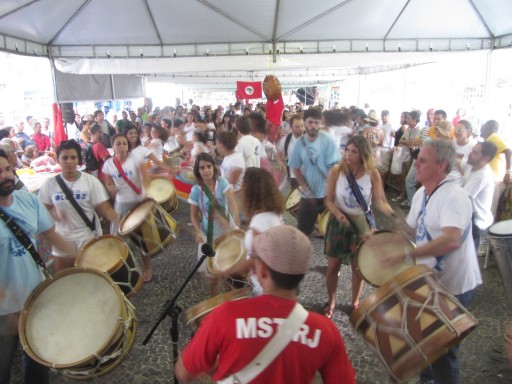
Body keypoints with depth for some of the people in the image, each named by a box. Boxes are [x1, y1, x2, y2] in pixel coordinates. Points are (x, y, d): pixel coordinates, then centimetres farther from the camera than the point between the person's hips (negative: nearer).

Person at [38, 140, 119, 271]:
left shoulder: (91, 181, -8)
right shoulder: (50, 183, -3)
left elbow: (105, 208, -11)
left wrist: (119, 221, -30)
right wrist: (52, 213, -17)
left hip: (89, 238, -2)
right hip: (62, 240, 2)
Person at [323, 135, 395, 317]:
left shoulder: (372, 174, -12)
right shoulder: (336, 171, -13)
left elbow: (381, 201, -13)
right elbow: (329, 200, -9)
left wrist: (394, 215, -32)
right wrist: (338, 214, -27)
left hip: (363, 223, 0)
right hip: (339, 222, 0)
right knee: (333, 265, 8)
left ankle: (355, 302, 35)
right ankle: (331, 301, 31)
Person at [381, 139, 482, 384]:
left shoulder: (453, 197, -26)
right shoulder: (421, 194, 3)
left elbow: (452, 240, -40)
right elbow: (412, 228, 14)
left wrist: (407, 255, -42)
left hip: (453, 286, -9)